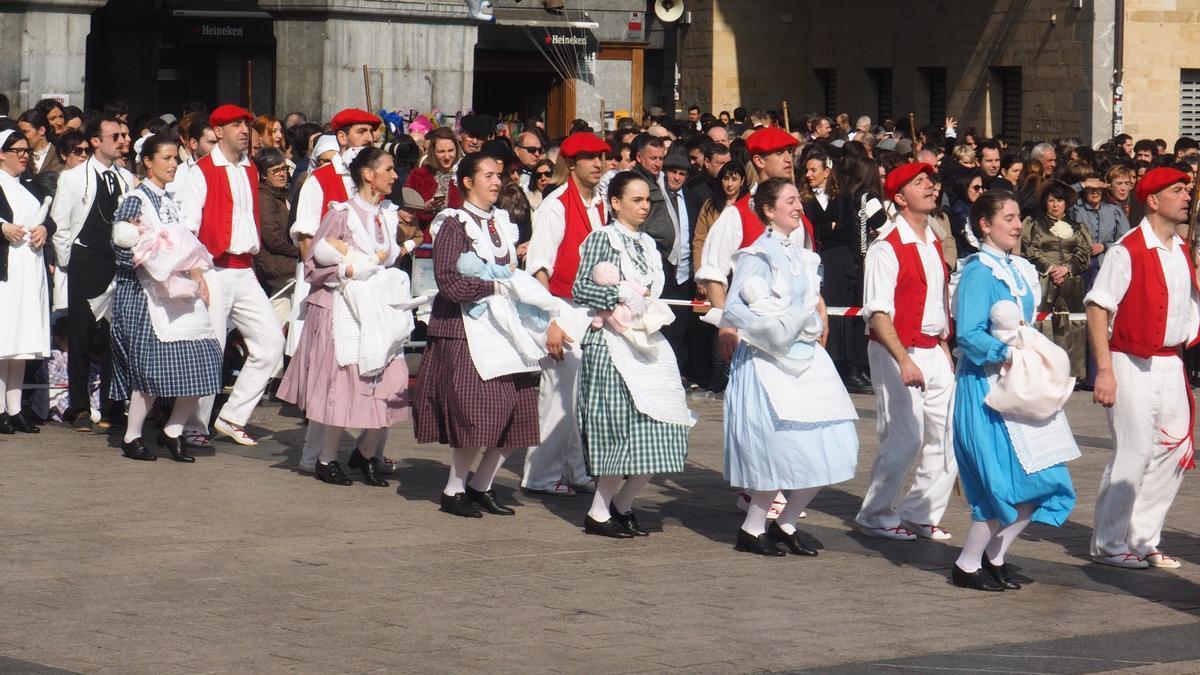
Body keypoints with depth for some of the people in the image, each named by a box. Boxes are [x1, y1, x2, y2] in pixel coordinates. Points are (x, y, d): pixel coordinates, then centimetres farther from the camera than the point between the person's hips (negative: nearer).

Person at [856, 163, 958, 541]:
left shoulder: (934, 244, 13)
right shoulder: (887, 248, -12)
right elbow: (878, 312, -18)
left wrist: (944, 350, 17)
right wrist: (904, 360, -26)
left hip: (934, 353, 8)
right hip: (897, 353, -8)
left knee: (947, 436, 4)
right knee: (905, 439, -9)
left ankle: (919, 514, 16)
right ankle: (876, 516, 7)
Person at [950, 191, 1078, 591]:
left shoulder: (1020, 270, 12)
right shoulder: (979, 272, -12)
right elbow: (968, 336, -20)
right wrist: (1008, 355, -22)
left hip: (1020, 386, 8)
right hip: (987, 388, -8)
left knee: (1041, 482, 4)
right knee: (1006, 485, -9)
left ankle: (994, 557, 19)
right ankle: (967, 565, 7)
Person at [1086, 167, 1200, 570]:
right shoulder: (1128, 251, -12)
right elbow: (1097, 308, -15)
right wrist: (1104, 370, -20)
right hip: (1133, 365, -8)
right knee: (1134, 453, -6)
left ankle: (1144, 540, 20)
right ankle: (1108, 544, 8)